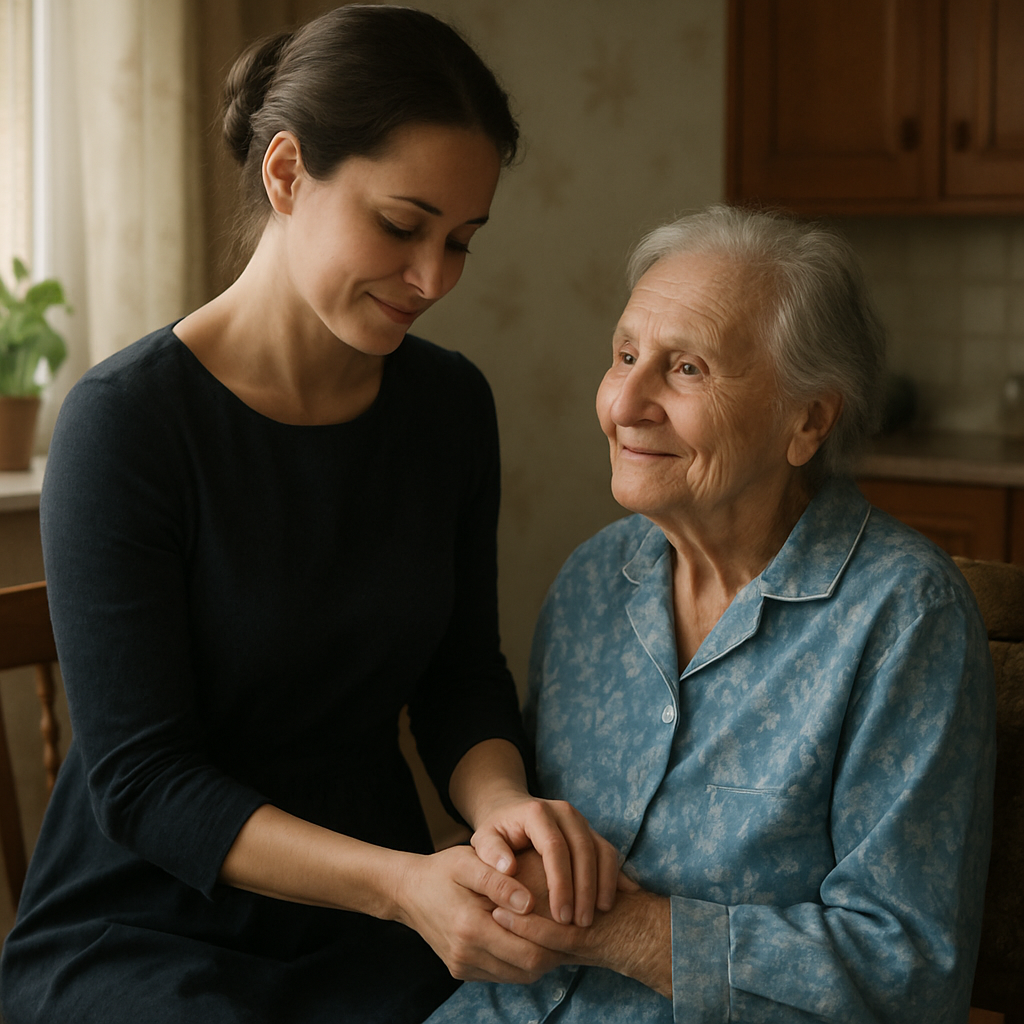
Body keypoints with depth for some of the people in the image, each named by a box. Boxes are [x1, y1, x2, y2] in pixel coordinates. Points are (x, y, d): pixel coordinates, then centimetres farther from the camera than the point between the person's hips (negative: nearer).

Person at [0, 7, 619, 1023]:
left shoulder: (448, 404, 1)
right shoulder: (126, 418, -16)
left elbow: (460, 675, 6)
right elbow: (140, 778, -17)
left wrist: (502, 805, -17)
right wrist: (401, 881, -29)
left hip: (371, 933, 5)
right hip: (142, 931, -5)